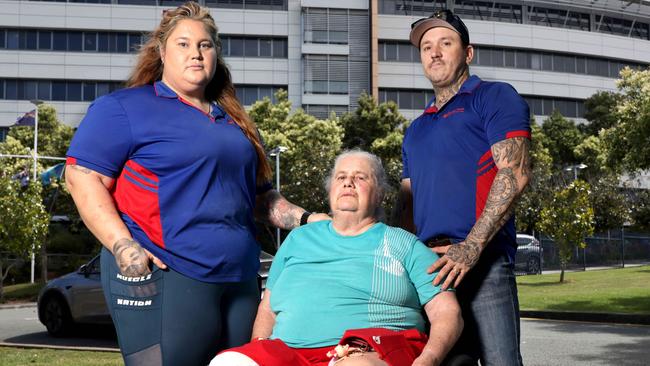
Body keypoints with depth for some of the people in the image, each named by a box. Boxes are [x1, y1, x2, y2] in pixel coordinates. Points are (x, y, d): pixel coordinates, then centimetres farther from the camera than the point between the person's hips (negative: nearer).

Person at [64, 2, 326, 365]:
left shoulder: (234, 121, 22)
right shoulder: (124, 108, 1)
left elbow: (259, 195, 29)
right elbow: (84, 177, -7)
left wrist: (305, 219, 13)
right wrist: (123, 246, -18)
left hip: (240, 280, 7)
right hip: (162, 275, -6)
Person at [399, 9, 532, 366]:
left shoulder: (494, 98, 5)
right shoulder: (415, 130, 26)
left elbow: (515, 174, -9)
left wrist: (471, 248, -17)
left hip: (481, 258, -6)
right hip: (429, 263, 7)